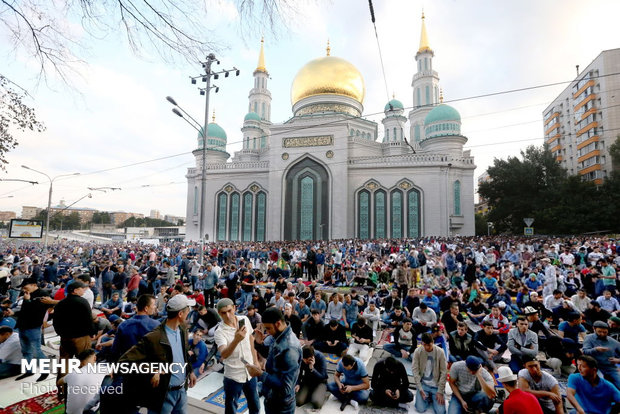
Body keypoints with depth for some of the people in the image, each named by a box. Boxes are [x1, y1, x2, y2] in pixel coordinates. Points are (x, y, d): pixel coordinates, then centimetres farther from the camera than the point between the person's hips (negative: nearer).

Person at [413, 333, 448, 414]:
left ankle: (432, 397, 20)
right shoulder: (417, 351, -11)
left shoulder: (440, 352, -13)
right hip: (423, 384, 0)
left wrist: (440, 391, -10)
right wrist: (420, 389, -14)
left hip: (436, 385, 0)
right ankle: (428, 397, 19)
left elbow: (444, 372, -9)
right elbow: (415, 370, -8)